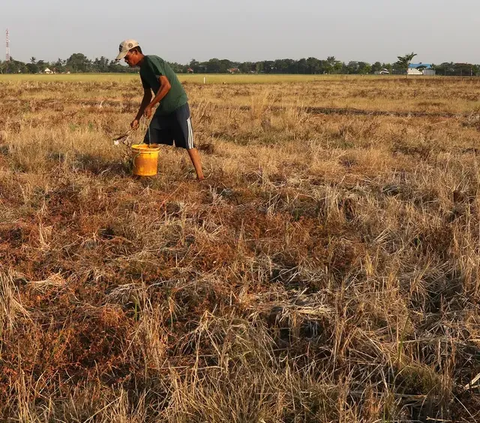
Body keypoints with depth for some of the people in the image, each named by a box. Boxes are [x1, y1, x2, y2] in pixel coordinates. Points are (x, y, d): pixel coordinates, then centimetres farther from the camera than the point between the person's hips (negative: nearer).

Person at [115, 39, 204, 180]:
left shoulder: (151, 61, -15)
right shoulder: (143, 69, 12)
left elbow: (166, 85, -23)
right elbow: (147, 96, 20)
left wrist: (150, 106, -16)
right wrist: (137, 118, 16)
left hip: (179, 106, -9)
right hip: (163, 108, 9)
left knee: (188, 144, -9)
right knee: (149, 142, 7)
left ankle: (200, 176, -5)